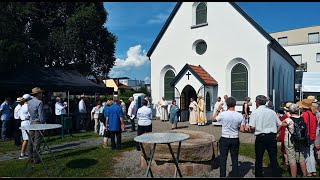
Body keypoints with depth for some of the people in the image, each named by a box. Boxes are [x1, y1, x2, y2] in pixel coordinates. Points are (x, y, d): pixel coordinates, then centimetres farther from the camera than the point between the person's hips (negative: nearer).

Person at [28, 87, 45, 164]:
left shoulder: (29, 102, 8)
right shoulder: (39, 103, -14)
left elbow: (29, 112, 14)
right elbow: (41, 115, -14)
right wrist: (43, 124, -9)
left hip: (31, 123, 7)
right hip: (38, 123, -7)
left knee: (31, 140, 12)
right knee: (37, 142, -2)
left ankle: (30, 157, 21)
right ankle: (36, 159, 3)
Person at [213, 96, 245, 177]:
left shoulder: (222, 114, -14)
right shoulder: (240, 116, -9)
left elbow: (214, 119, 6)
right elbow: (242, 130, -6)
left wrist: (218, 110, 17)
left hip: (224, 139, -1)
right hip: (235, 140, 2)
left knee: (223, 159, 10)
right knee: (235, 160, 13)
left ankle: (222, 175, 16)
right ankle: (235, 175, 20)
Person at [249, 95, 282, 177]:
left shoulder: (255, 112, -6)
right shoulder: (272, 112, 6)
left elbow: (252, 127, -13)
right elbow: (279, 125, 8)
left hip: (260, 137, -3)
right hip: (272, 136, 3)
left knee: (259, 159, 9)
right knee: (274, 159, 6)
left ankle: (258, 175, 18)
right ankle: (277, 174, 7)